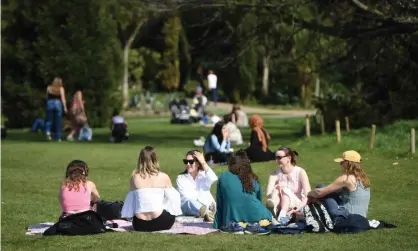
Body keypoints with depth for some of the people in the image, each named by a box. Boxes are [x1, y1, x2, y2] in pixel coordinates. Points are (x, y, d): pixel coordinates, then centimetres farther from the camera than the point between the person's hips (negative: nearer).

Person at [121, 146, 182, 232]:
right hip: (160, 222, -3)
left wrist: (129, 216, 17)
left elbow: (131, 199, 3)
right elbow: (173, 197, 1)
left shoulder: (134, 178, 0)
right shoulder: (164, 177, -6)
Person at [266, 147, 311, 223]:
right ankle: (272, 214, -55)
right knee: (276, 189, -26)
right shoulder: (275, 174, 1)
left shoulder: (300, 172, -6)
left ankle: (282, 215, -54)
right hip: (280, 207, 2)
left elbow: (308, 195, -15)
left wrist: (298, 208, -29)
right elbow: (269, 194, -13)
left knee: (285, 190, -28)